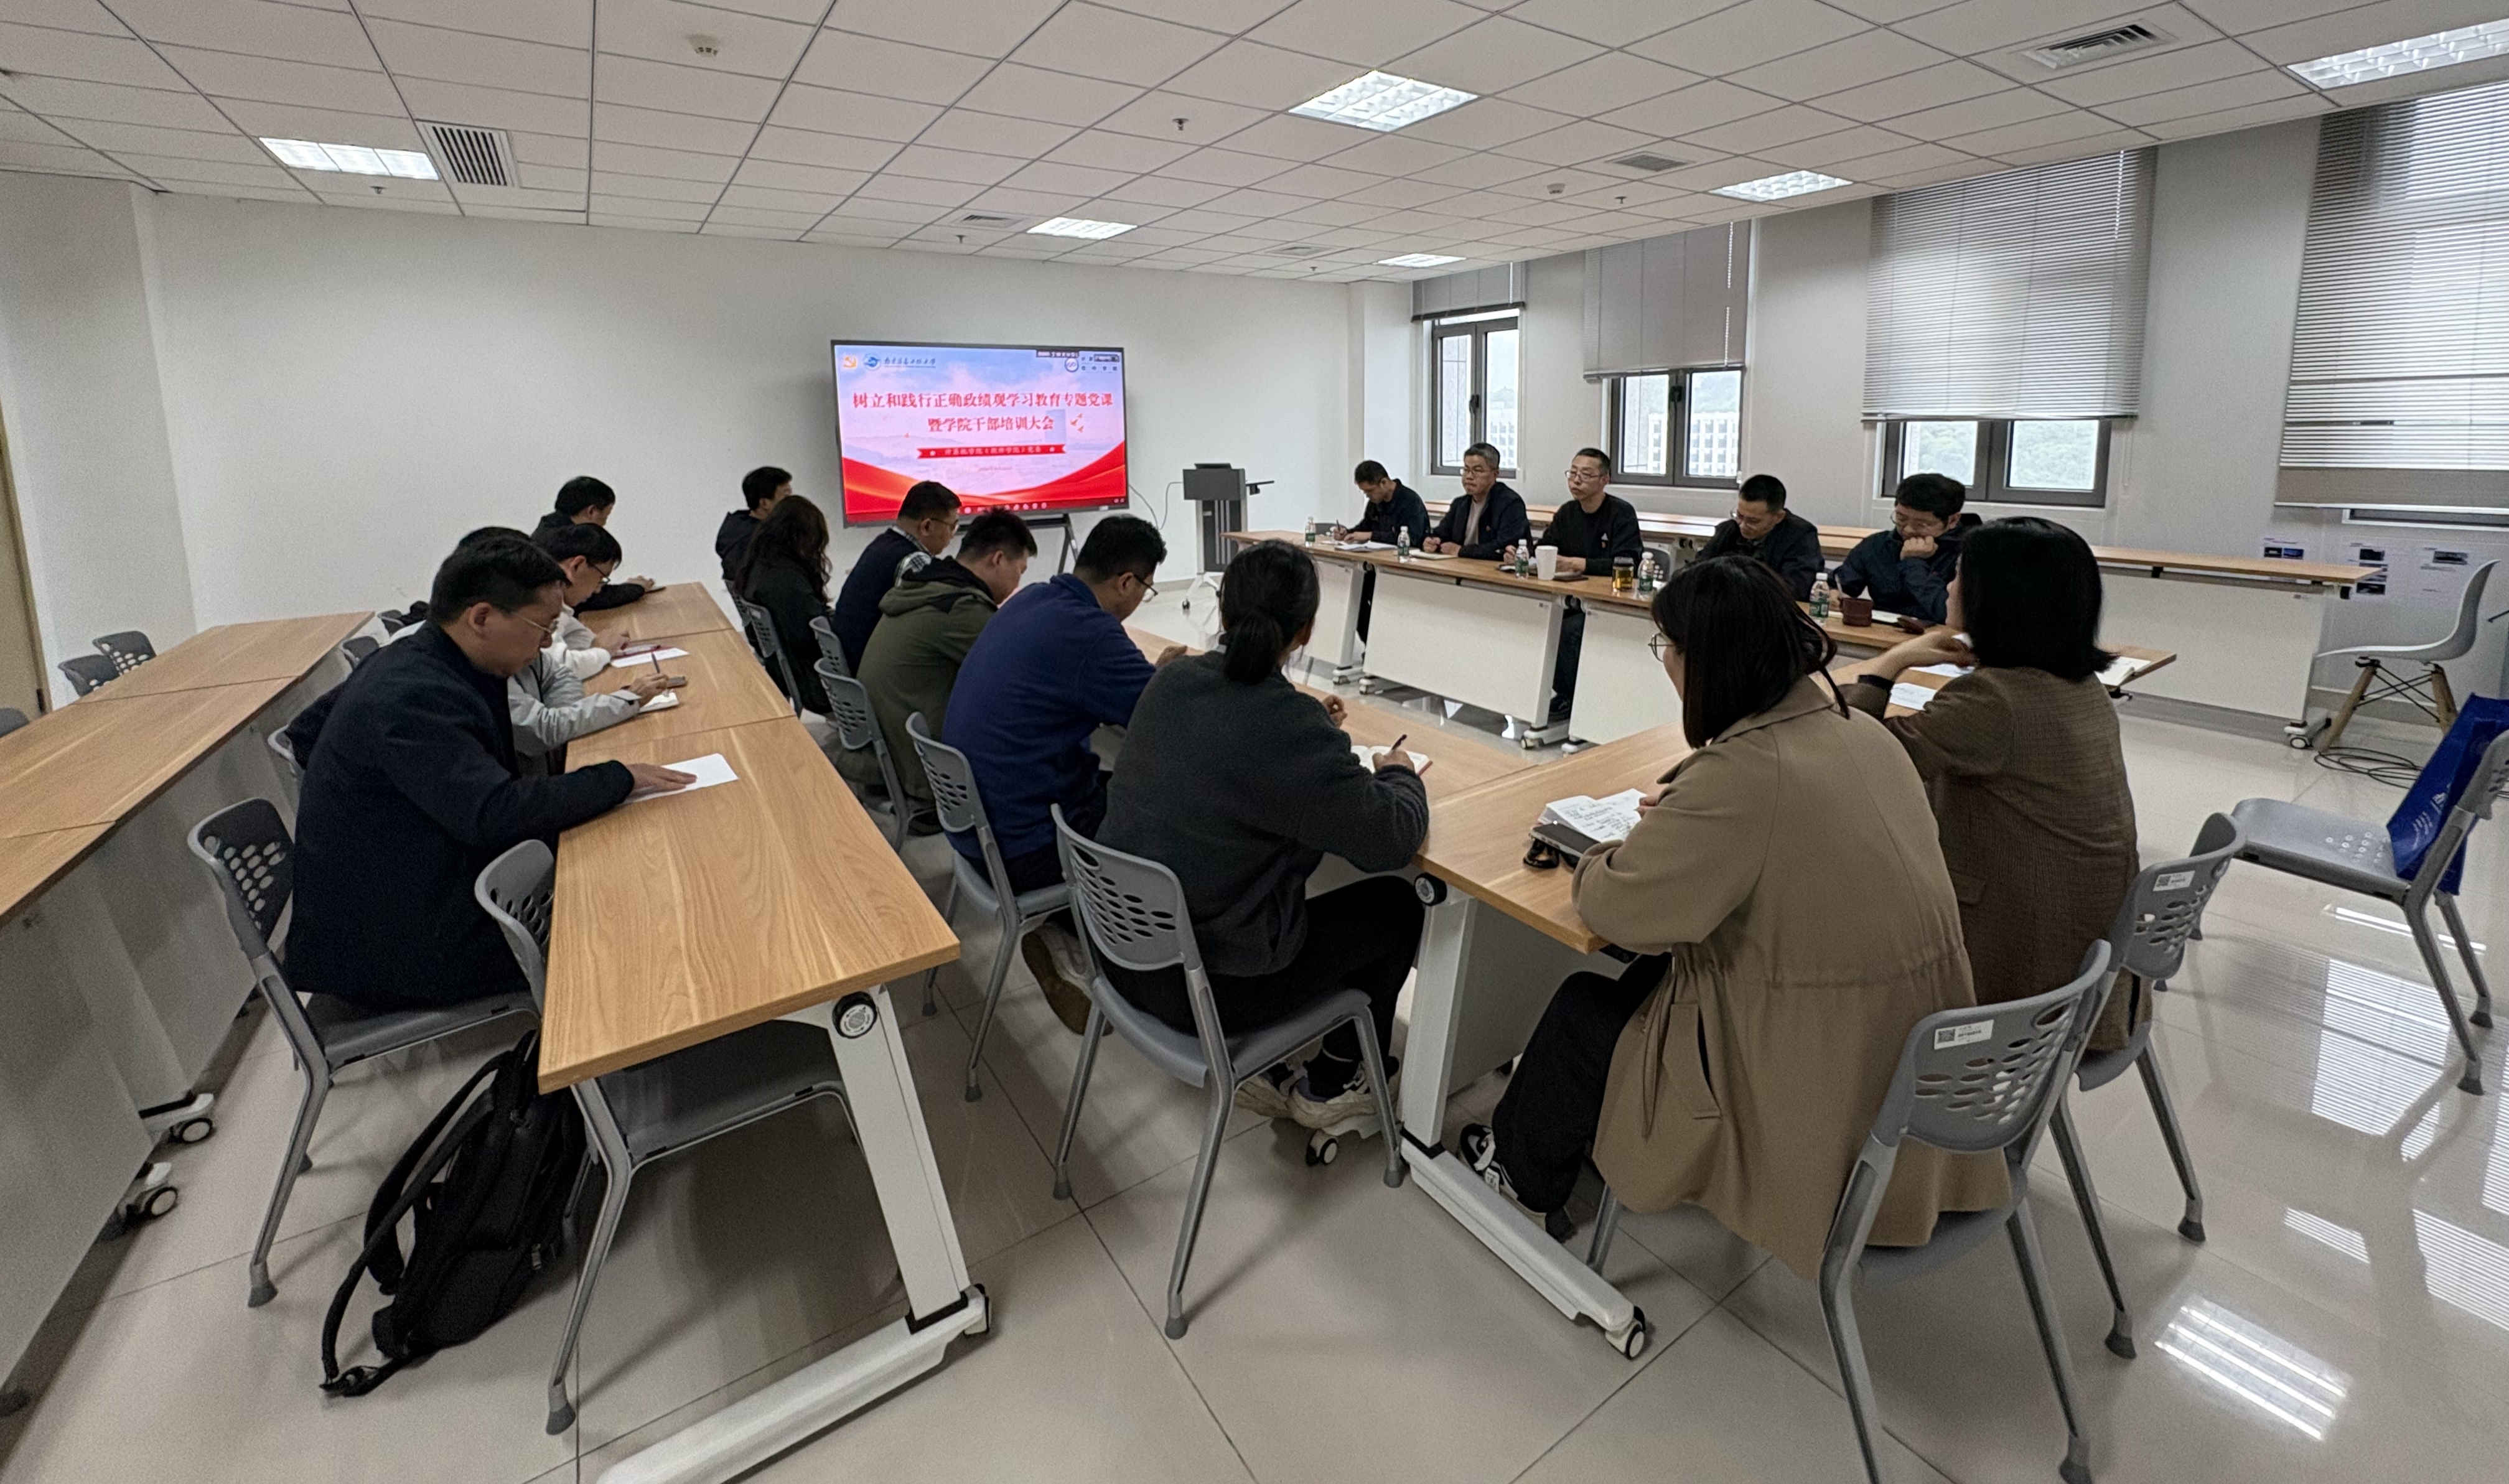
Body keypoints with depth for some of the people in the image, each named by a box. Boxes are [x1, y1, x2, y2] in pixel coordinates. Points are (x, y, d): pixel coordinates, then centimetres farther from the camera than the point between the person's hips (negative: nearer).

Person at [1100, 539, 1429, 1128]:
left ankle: (1261, 1066, 29)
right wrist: (1399, 773, 2)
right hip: (1206, 990, -7)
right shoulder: (1290, 724, -25)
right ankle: (1328, 1088, 25)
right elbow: (1392, 838, -18)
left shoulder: (1170, 681, -3)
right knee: (1398, 904, 11)